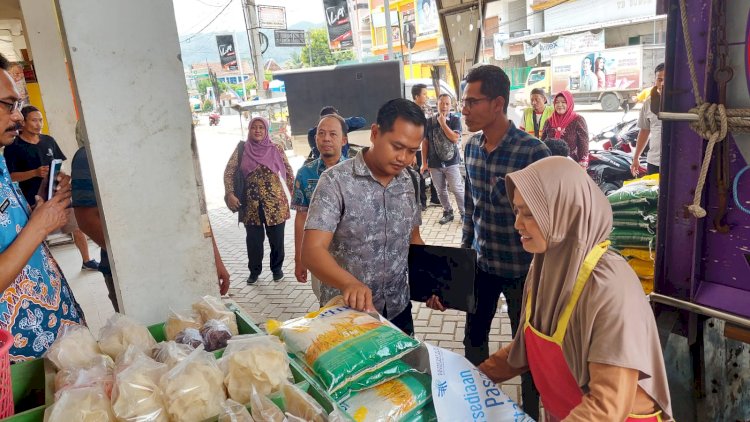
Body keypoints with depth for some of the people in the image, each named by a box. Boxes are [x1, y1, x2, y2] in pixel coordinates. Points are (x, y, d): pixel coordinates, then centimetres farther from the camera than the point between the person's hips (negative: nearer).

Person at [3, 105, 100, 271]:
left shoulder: (49, 140, 9)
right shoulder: (13, 147, -5)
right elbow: (10, 176, -8)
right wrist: (35, 173, -21)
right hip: (35, 200, -4)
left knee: (78, 228, 6)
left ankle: (87, 261, 23)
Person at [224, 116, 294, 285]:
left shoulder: (276, 149, -1)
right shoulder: (241, 149, 0)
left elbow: (288, 171, 3)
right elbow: (229, 172, -1)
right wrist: (230, 193, -13)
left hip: (275, 202, -1)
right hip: (250, 203, 1)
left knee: (276, 238, 9)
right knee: (253, 239, 11)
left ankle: (277, 268, 28)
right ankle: (254, 270, 29)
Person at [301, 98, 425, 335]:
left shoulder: (409, 181, 0)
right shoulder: (336, 181, -18)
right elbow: (312, 250, -26)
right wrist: (350, 283, -43)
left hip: (398, 310, 5)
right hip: (345, 315, -5)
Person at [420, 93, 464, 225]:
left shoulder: (455, 120, -3)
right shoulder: (429, 122, 1)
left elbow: (455, 139, -16)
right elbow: (425, 143, 4)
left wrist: (443, 123, -16)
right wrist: (424, 163, 2)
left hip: (451, 162, -2)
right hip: (434, 163, 2)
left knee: (457, 189, -2)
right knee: (440, 190, 10)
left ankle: (464, 213, 10)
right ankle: (448, 212, 25)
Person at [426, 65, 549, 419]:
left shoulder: (533, 152, -21)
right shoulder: (471, 147, -1)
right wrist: (464, 251, 13)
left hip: (522, 269, -6)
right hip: (481, 264, 6)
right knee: (473, 336, 21)